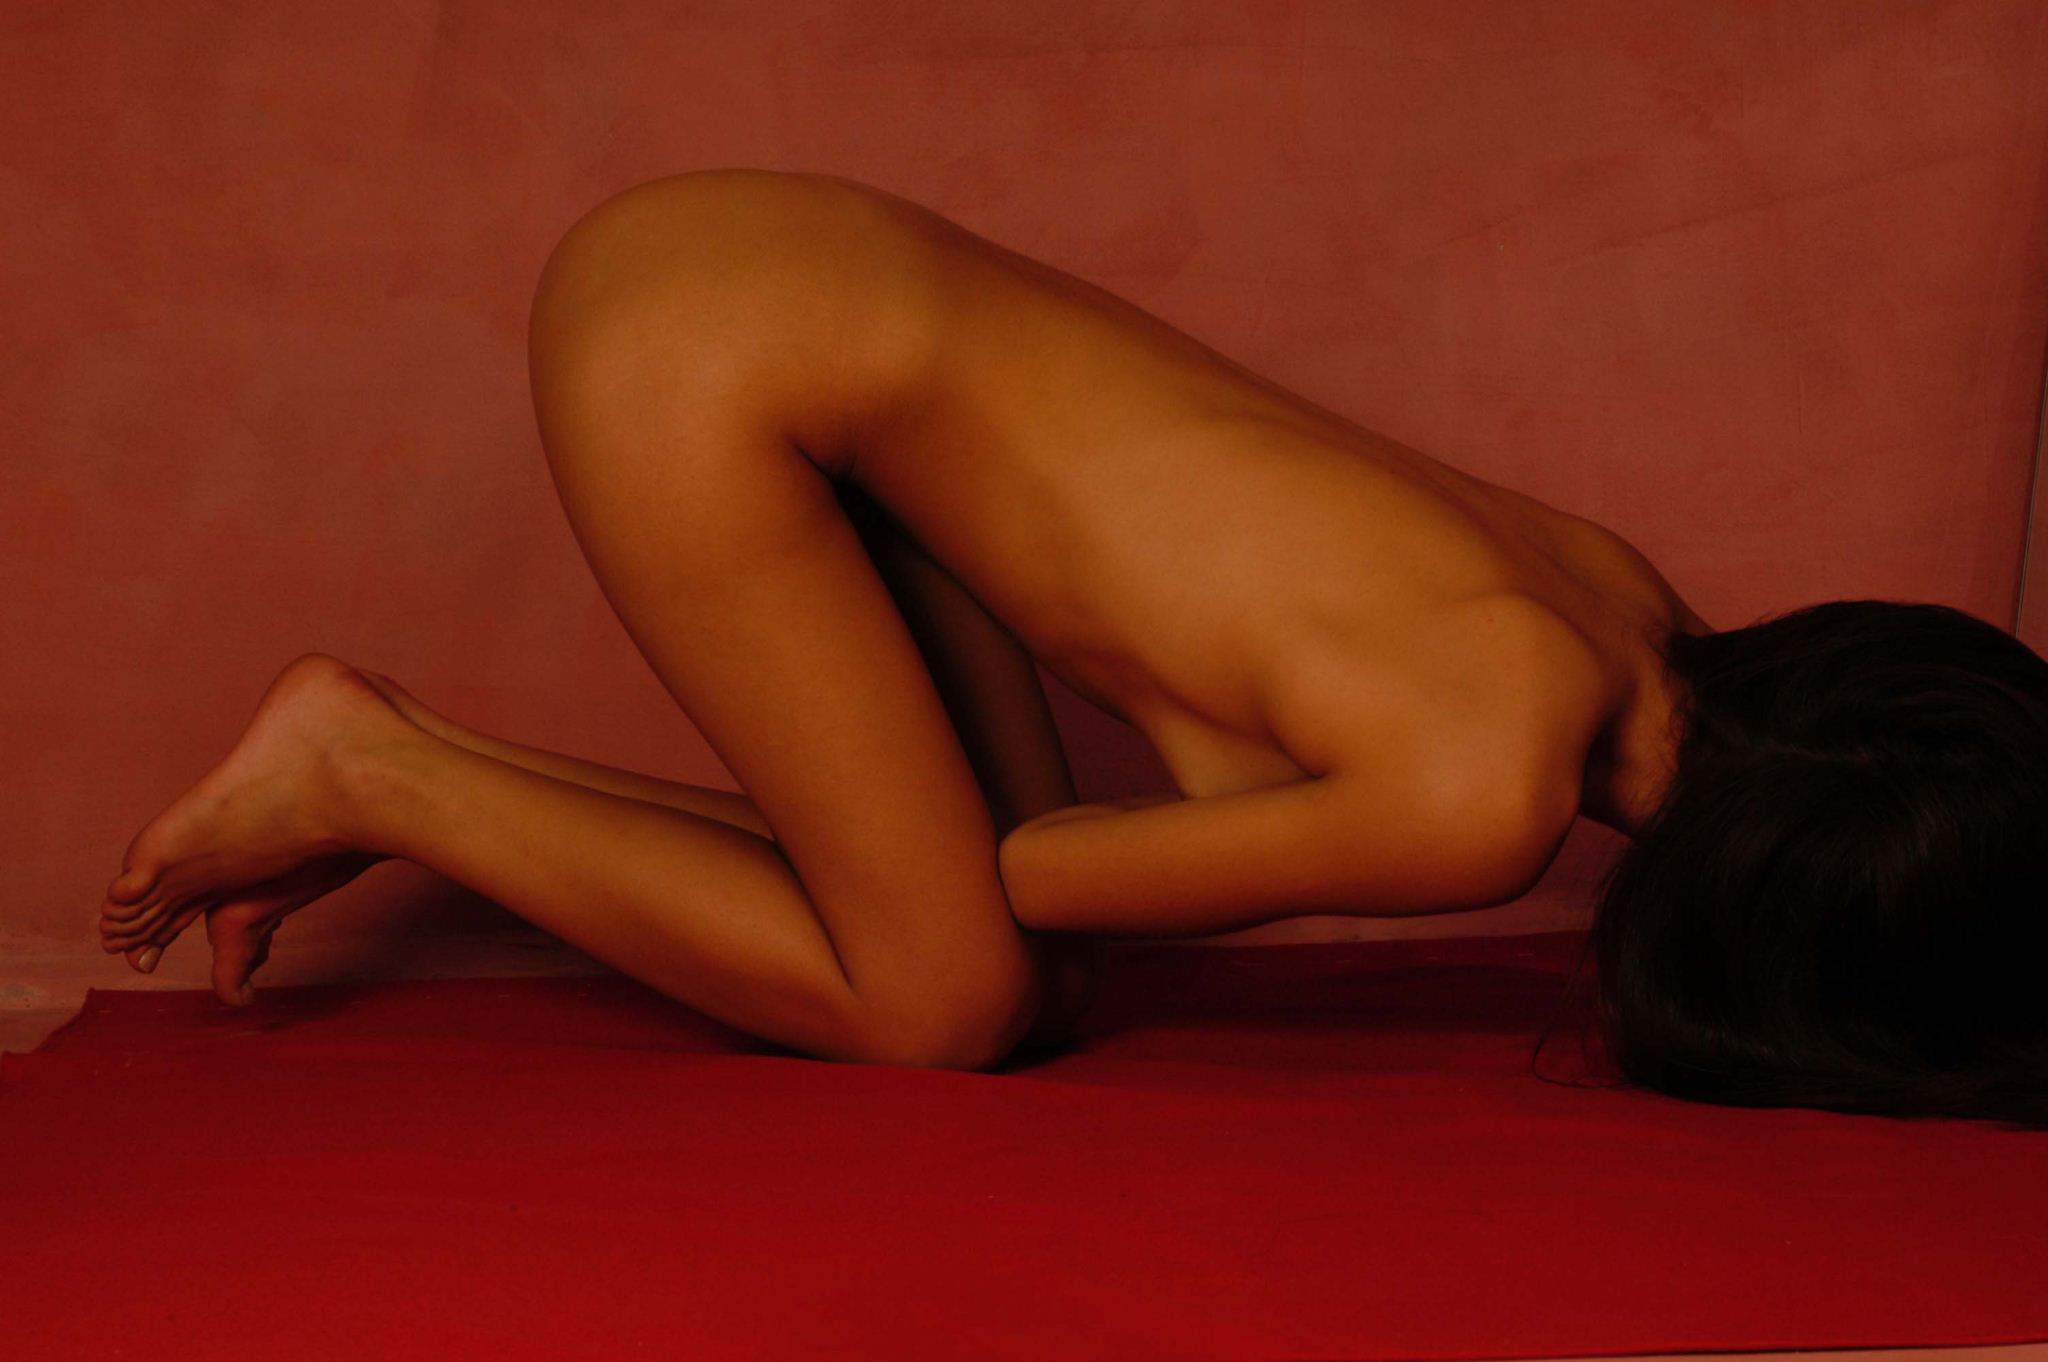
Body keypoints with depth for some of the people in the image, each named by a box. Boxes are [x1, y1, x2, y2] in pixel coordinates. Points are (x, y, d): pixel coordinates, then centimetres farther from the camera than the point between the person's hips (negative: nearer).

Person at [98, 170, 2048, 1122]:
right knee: (950, 997, -6)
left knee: (979, 940, 6)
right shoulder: (1490, 791, -24)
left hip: (831, 280, 8)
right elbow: (1034, 869, -12)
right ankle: (377, 776, 4)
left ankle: (420, 771, 14)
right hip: (703, 345, -8)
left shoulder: (1628, 596, -2)